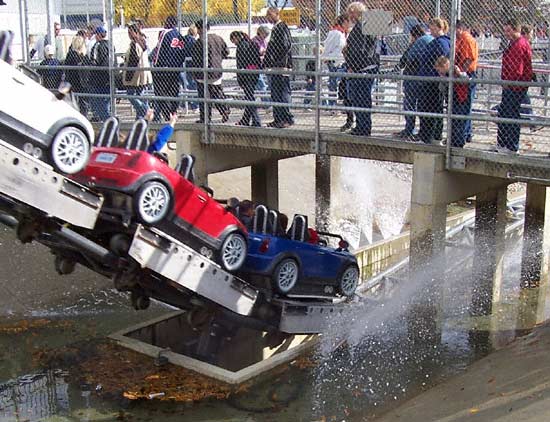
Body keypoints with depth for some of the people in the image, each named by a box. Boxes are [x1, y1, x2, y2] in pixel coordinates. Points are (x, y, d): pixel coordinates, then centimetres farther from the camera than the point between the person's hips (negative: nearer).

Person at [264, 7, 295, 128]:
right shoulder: (275, 28, 19)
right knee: (275, 94, 12)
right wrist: (267, 62, 18)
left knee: (284, 93, -7)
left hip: (282, 67, -10)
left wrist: (276, 61, -20)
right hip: (275, 67, 10)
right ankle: (278, 119, 17)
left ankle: (288, 119, -3)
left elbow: (286, 46, -20)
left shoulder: (282, 27, -11)